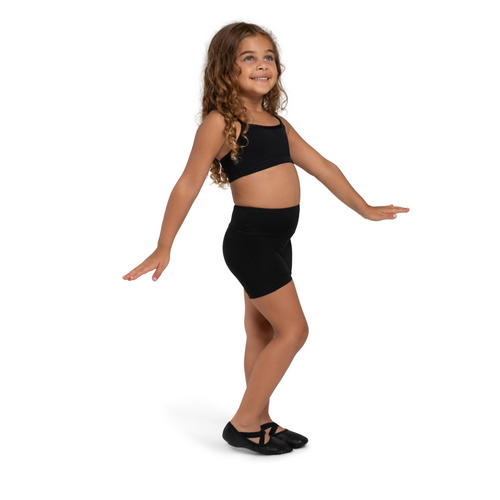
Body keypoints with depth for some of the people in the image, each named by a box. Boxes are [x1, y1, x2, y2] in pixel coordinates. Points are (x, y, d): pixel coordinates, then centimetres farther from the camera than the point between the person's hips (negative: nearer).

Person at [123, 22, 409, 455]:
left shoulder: (278, 123, 12)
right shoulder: (220, 121, -10)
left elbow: (322, 167, 19)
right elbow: (189, 183, -12)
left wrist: (365, 209, 24)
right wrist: (164, 249, -14)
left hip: (278, 240, 8)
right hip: (250, 237, -8)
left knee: (264, 331, 14)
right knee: (293, 329, -7)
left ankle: (261, 421, 27)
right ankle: (243, 424, 5)